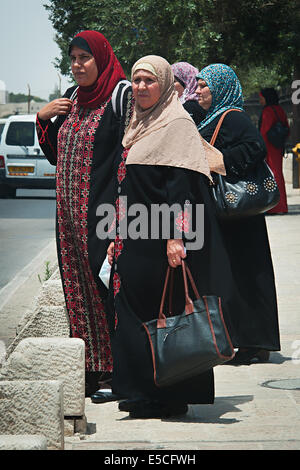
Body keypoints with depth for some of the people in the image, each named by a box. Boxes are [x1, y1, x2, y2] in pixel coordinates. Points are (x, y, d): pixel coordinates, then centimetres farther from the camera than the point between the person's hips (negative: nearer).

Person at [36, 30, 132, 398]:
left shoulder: (121, 95, -8)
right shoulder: (71, 99, 16)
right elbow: (55, 155, 22)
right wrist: (43, 119, 6)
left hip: (103, 213, -8)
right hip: (71, 213, 8)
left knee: (106, 285, -8)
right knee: (79, 291, 8)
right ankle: (90, 373, 14)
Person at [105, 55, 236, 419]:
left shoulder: (177, 123, -8)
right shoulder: (139, 126, 18)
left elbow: (181, 185, -17)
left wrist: (175, 236, -24)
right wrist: (118, 237, 19)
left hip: (158, 240, -8)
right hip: (135, 240, 9)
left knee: (161, 317, -5)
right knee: (131, 313, 7)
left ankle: (162, 398, 1)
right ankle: (144, 394, 13)